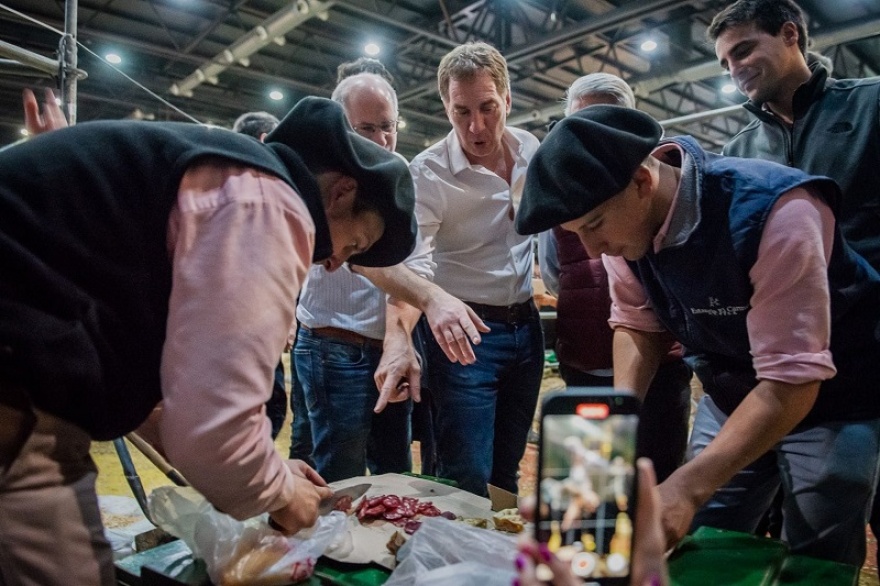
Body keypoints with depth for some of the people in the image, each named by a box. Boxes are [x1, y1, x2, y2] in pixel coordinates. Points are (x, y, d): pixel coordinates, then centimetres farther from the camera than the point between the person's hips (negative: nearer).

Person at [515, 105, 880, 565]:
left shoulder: (773, 210, -33)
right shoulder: (621, 217, -14)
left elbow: (793, 381, -33)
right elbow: (637, 322, -2)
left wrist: (685, 489, -41)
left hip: (831, 400, -5)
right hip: (731, 399, 5)